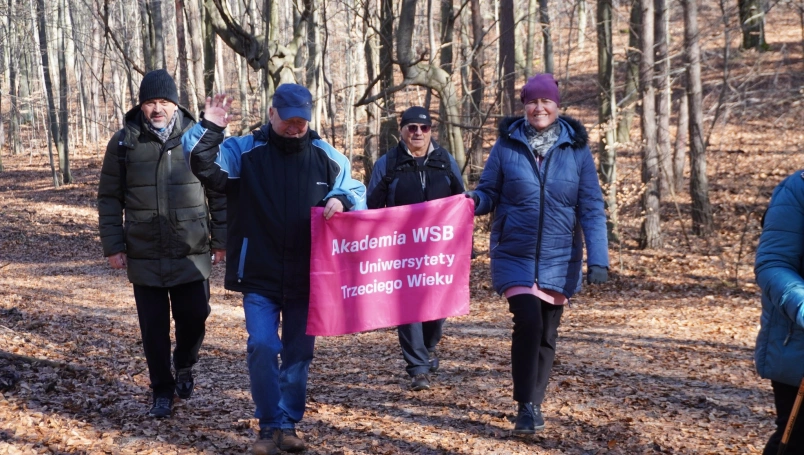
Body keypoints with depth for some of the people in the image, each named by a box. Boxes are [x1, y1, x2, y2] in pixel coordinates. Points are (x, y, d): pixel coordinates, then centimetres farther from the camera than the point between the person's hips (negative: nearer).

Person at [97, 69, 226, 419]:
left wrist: (221, 240, 2)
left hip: (192, 254, 0)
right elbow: (109, 199, 5)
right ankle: (162, 391, 21)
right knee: (154, 327, 6)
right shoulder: (124, 143, 0)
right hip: (145, 256, 0)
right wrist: (112, 246, 0)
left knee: (194, 316, 2)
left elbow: (219, 192, 4)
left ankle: (184, 367, 33)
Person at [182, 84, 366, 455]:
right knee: (262, 348, -10)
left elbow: (356, 191, 11)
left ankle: (289, 424, 24)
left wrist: (340, 199, -12)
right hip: (259, 276, -2)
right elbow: (200, 162, -12)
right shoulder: (244, 151, -3)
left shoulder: (326, 156, 4)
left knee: (299, 352, 9)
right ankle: (270, 425, 7)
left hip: (307, 278, 2)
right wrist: (210, 128, -29)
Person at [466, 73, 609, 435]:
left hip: (559, 259, 2)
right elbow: (489, 192, 2)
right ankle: (525, 406, -6)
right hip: (515, 256, -2)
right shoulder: (507, 144, -4)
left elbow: (591, 208, -3)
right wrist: (473, 200, -22)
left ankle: (535, 403, 28)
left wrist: (597, 258, -11)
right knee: (528, 321, -18)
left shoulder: (576, 148, -3)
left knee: (547, 332, 11)